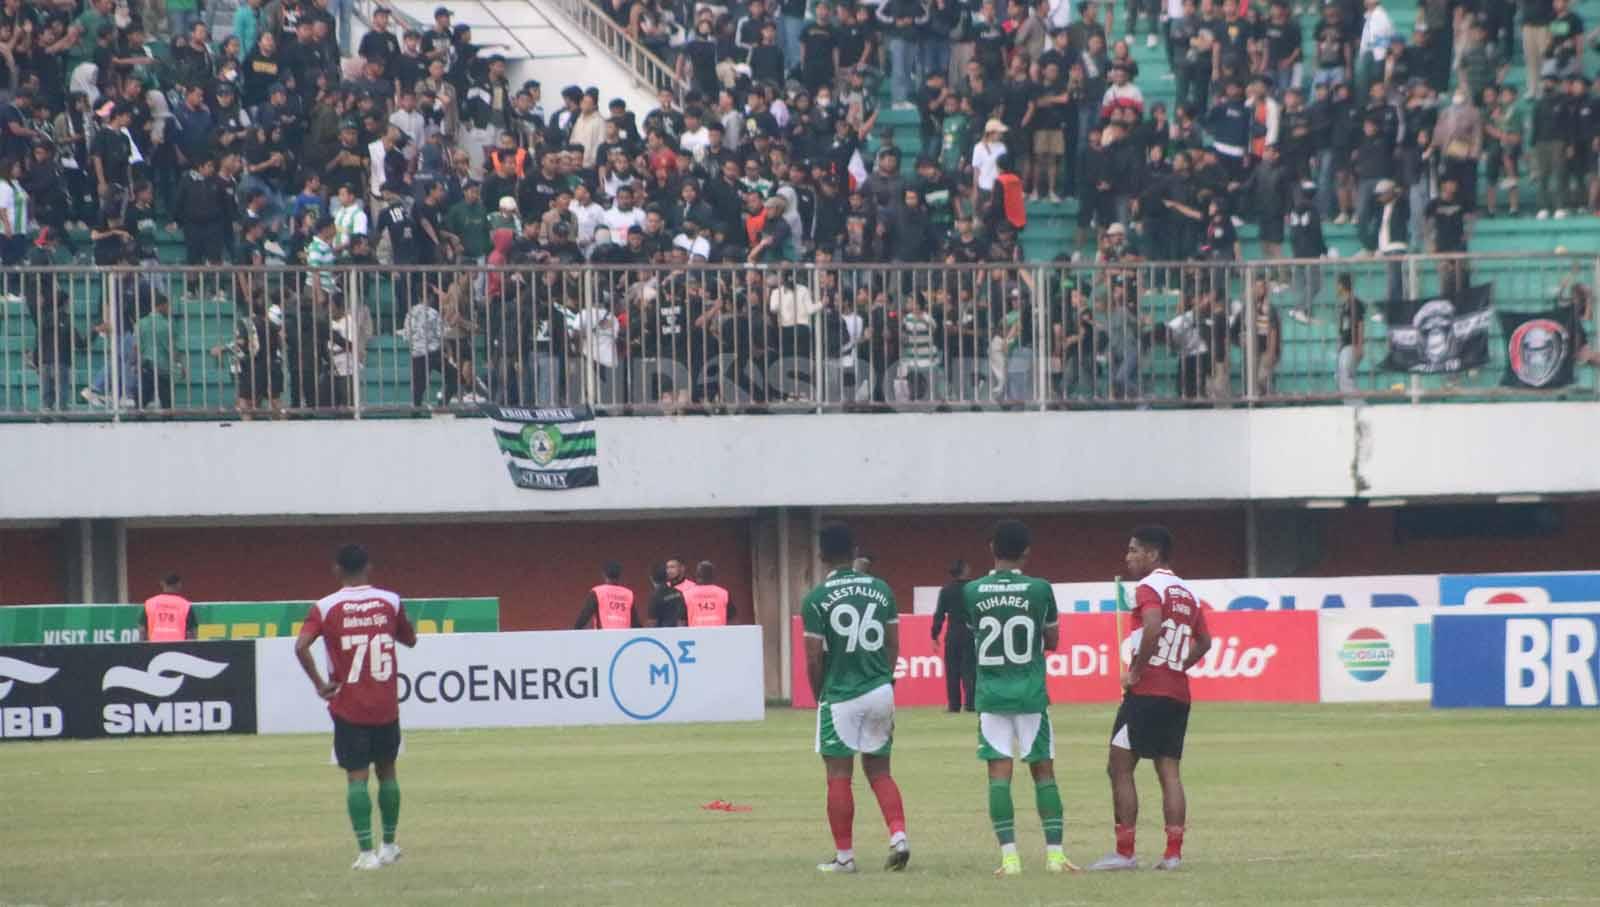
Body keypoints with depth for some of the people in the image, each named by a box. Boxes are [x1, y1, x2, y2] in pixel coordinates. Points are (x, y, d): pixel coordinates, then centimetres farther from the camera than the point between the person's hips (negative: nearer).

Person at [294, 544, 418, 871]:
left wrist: (319, 683, -10)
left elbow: (301, 647, -20)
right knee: (387, 771, 17)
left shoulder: (325, 608, -7)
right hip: (386, 707, 2)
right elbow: (410, 639, 15)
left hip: (348, 707, -2)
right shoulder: (390, 602, 0)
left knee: (357, 777, -1)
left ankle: (366, 852, -8)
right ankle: (389, 845, 25)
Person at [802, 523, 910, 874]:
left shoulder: (817, 599, -9)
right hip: (880, 690, 4)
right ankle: (898, 836, -3)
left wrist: (819, 697, 7)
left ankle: (844, 855, 8)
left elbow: (814, 659, -7)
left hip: (840, 696, -4)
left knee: (839, 776, 4)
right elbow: (893, 645, 8)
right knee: (879, 771, 14)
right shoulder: (880, 590, 4)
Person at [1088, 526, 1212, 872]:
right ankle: (1173, 852, 1)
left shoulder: (1149, 588, -9)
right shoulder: (1187, 594, 16)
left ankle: (1124, 852, -3)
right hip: (1179, 694, 8)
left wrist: (1136, 671, -17)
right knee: (1169, 770, 7)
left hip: (1147, 690, -8)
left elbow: (1153, 627, -26)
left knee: (1120, 766, -1)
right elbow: (1204, 642, 24)